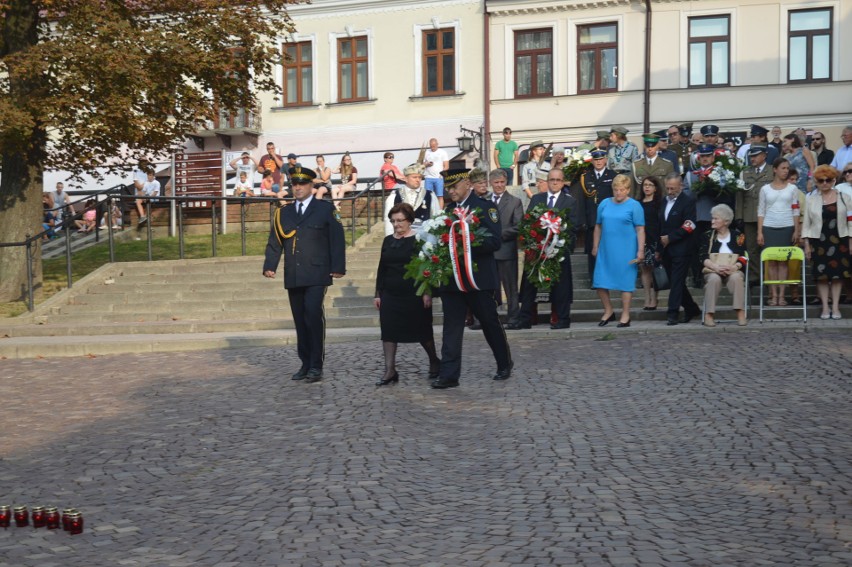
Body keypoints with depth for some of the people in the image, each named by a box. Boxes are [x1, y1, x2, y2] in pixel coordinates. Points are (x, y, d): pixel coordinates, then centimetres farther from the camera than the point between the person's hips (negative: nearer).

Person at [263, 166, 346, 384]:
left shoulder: (326, 209, 4)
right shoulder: (283, 213, 15)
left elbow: (337, 239, 0)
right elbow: (274, 242, 11)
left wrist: (338, 267, -9)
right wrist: (269, 266, -3)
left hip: (316, 275, -4)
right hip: (293, 277, 4)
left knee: (314, 315, -15)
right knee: (300, 320, 7)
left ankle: (316, 366, -8)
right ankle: (306, 364, 16)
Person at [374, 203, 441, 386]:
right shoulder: (388, 241, 10)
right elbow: (381, 269, 13)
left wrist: (427, 293, -14)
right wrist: (378, 293, 10)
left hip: (415, 295, -5)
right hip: (390, 295, 5)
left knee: (422, 330, 8)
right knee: (388, 331, -2)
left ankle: (434, 362, 30)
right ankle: (390, 371, 1)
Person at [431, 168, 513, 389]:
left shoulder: (485, 206, -5)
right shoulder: (449, 209, 13)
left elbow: (494, 242, -14)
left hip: (479, 278, -5)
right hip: (452, 278, 5)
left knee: (490, 323, 8)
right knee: (452, 327, 1)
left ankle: (505, 365, 27)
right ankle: (449, 375, 2)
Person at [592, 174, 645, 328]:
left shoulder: (634, 206, -3)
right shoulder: (604, 204, 8)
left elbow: (640, 229, -6)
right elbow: (598, 226, 13)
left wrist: (640, 250, -11)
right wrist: (595, 246, 10)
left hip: (626, 251, -4)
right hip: (605, 250, 4)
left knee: (625, 282, 1)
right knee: (600, 282, 4)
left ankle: (625, 316, 12)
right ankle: (608, 311, 22)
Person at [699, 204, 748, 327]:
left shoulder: (738, 236, 10)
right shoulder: (707, 236, 11)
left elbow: (742, 257, 2)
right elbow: (703, 257, -1)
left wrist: (734, 267, -20)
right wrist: (716, 267, -20)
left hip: (733, 270, 0)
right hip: (712, 270, 0)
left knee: (736, 277, -35)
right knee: (714, 279, -35)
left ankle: (740, 313, -35)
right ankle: (709, 314, -35)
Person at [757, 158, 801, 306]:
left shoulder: (792, 188, 8)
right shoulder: (765, 189, 7)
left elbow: (796, 211, 6)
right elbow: (761, 211, 6)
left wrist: (796, 231, -1)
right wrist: (759, 232, 0)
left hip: (787, 228, 0)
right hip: (769, 228, 0)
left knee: (783, 261, 0)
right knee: (771, 261, -1)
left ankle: (781, 294, 1)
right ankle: (773, 294, 2)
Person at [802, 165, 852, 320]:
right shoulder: (811, 199, 4)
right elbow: (807, 223, 4)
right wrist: (807, 244, -1)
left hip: (839, 241, 0)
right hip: (818, 242, 0)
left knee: (837, 274, 2)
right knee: (821, 274, 0)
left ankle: (835, 307, 9)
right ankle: (825, 307, 6)